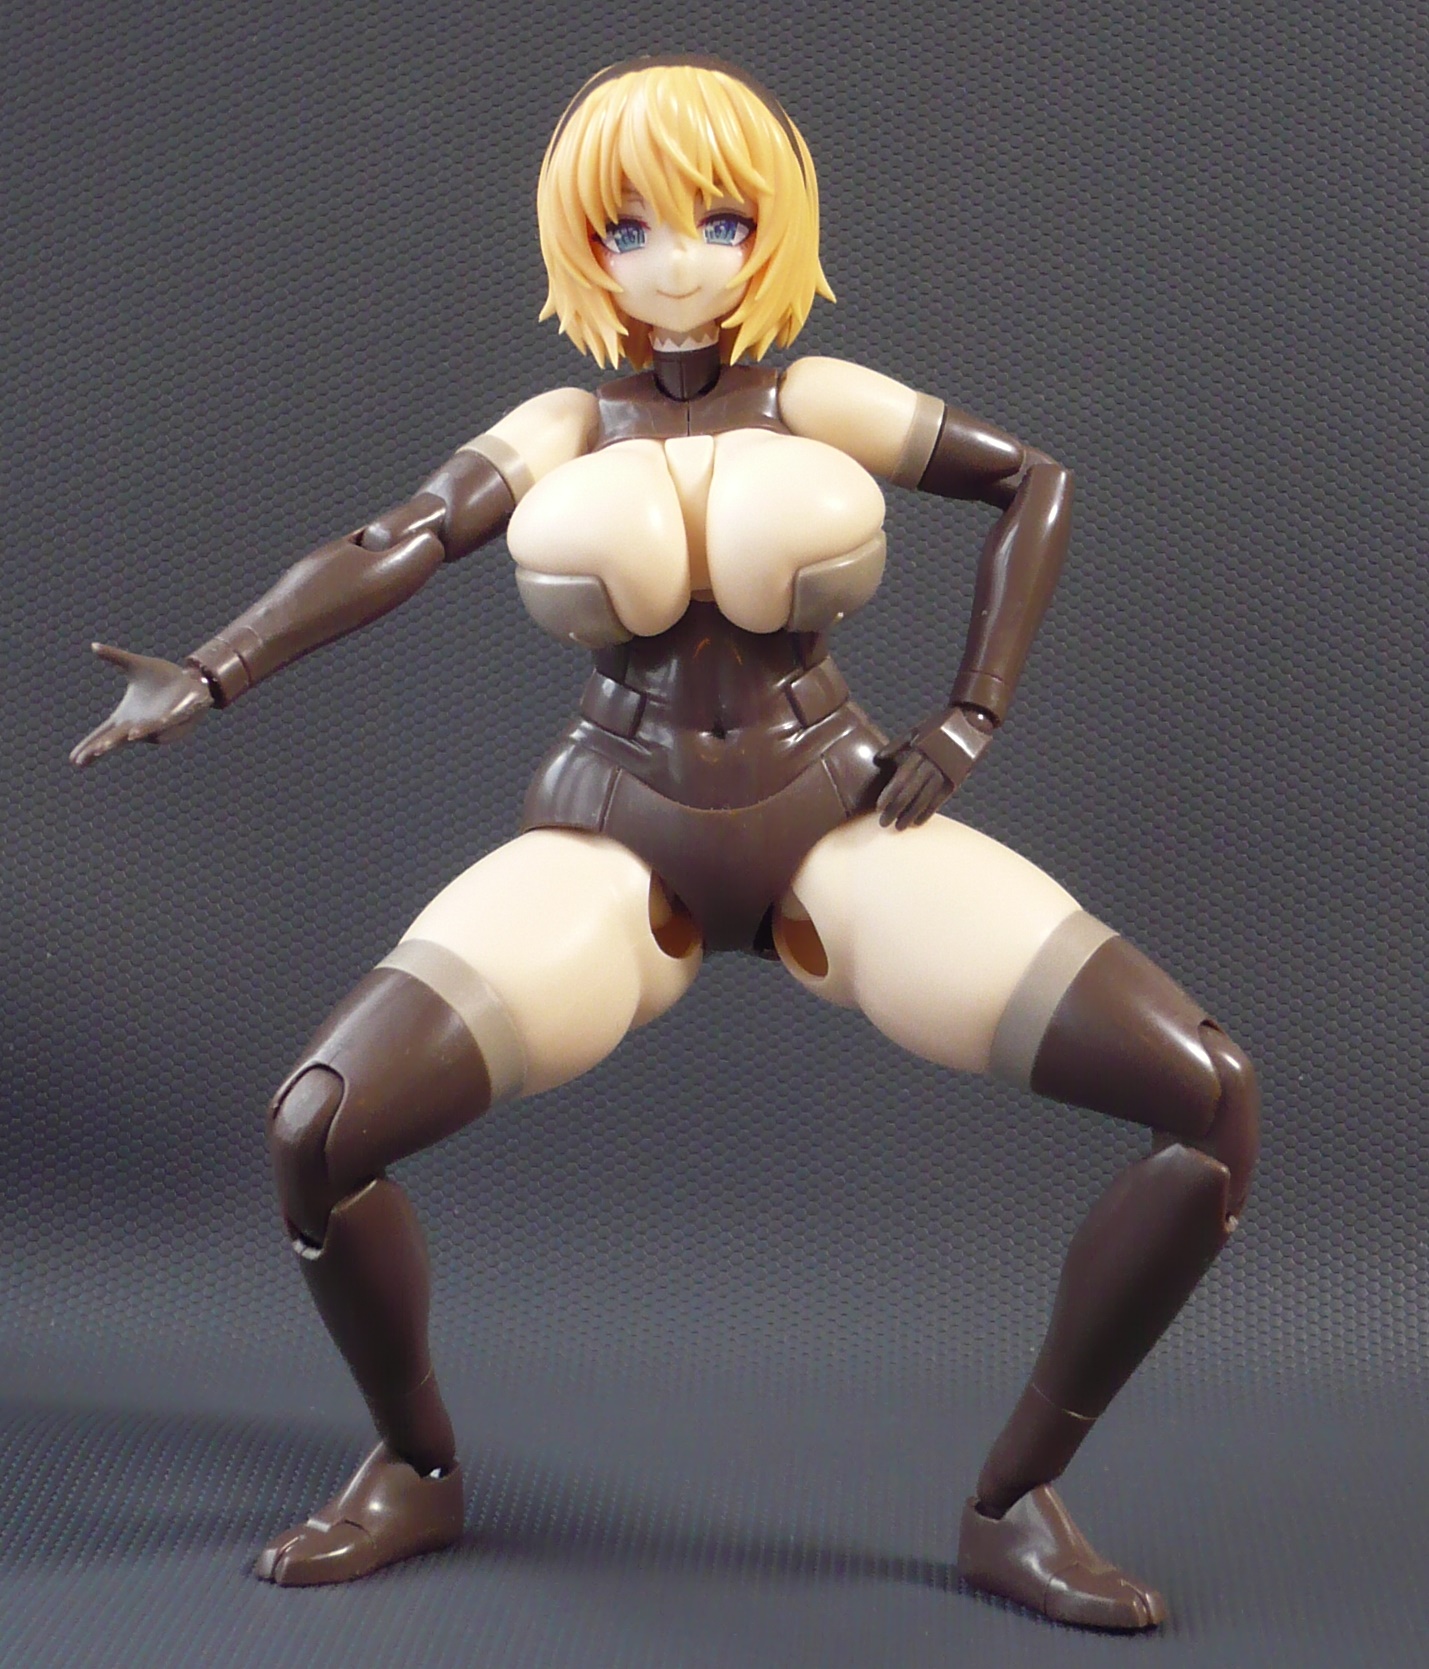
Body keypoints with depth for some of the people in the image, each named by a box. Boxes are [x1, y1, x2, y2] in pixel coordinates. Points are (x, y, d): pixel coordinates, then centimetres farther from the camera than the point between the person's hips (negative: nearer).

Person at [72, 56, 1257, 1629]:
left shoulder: (819, 401, 4)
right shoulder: (561, 431, 6)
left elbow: (1032, 478, 13)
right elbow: (391, 546, -8)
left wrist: (972, 712, 4)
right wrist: (208, 674, -24)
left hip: (838, 820, 0)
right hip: (621, 837, 0)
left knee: (1212, 1098, -19)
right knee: (312, 1131, -21)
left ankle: (1015, 1502, -2)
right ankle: (416, 1469, 9)